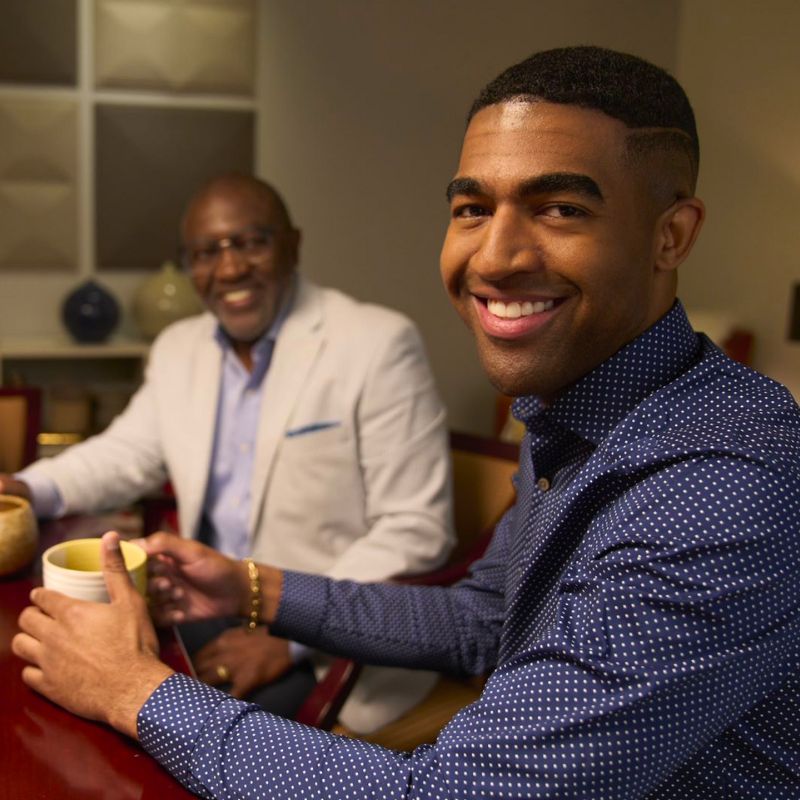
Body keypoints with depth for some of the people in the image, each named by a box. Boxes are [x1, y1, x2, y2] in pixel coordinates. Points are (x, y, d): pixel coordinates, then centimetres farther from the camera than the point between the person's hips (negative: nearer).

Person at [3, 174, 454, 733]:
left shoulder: (378, 344, -13)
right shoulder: (179, 348, 8)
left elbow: (417, 531, -15)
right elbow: (126, 453, 20)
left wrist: (291, 637, -20)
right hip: (209, 615, 6)